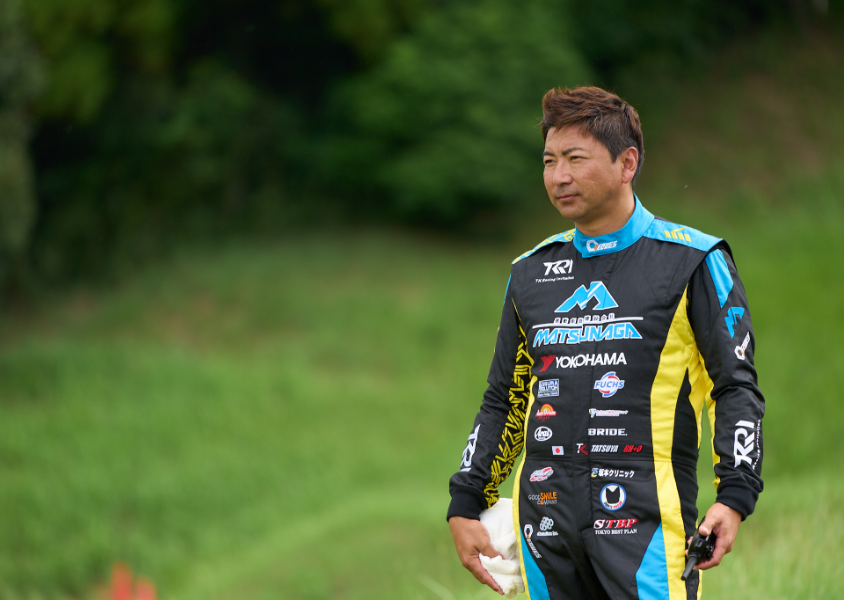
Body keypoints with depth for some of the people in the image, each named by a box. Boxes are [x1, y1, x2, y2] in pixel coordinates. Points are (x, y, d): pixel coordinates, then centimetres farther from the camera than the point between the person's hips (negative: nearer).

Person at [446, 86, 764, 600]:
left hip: (646, 520, -4)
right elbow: (503, 401, 23)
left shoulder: (692, 261, 1)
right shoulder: (531, 272, 16)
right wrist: (464, 506, 15)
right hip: (546, 525, 5)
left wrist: (734, 496, -12)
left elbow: (736, 386, 1)